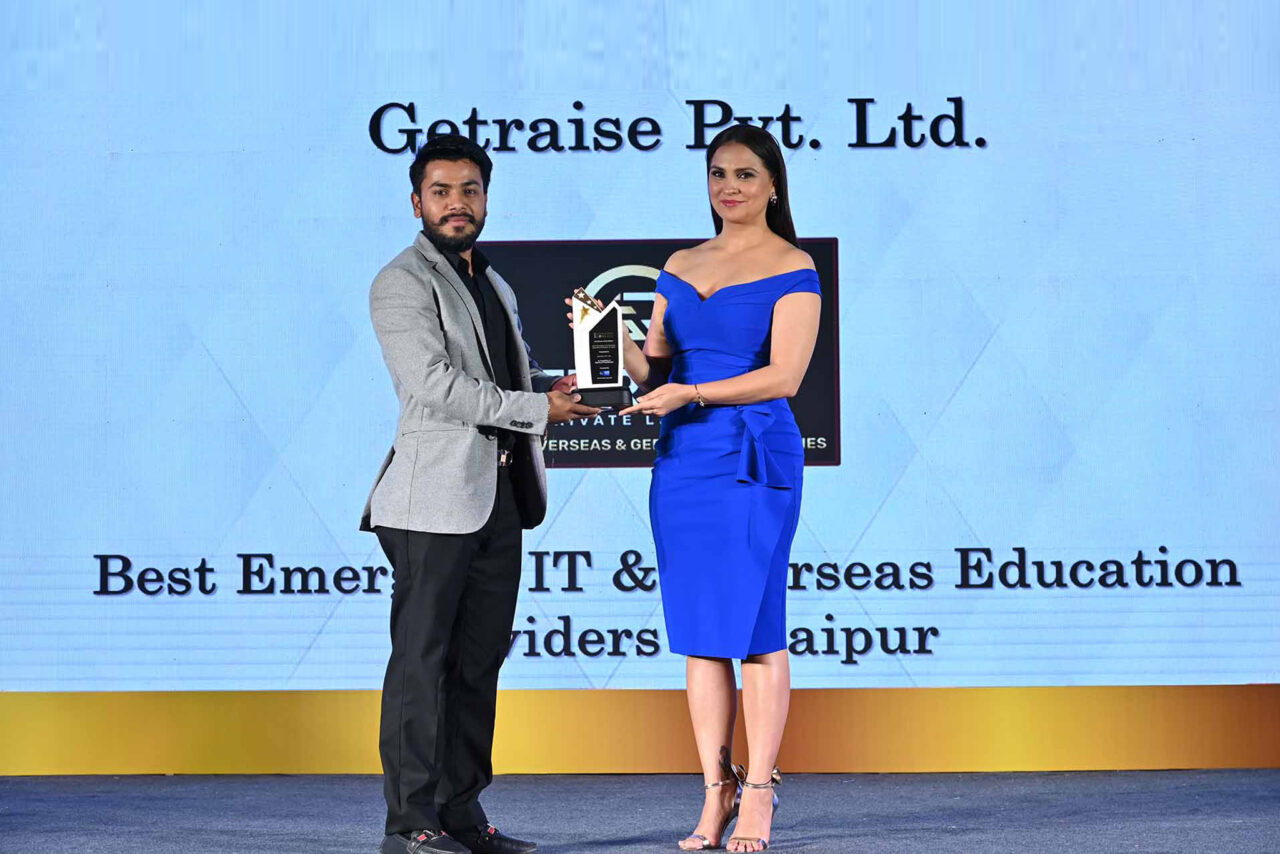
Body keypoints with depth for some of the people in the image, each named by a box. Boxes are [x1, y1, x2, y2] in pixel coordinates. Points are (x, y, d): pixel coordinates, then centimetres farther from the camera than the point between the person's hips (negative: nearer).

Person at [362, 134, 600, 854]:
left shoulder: (496, 286, 22)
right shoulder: (402, 283, -5)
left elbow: (522, 375, 29)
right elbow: (437, 383, -16)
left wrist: (562, 386, 6)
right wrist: (537, 409, -16)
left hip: (500, 497, 8)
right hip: (437, 496, -8)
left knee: (480, 657, 9)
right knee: (422, 658, -5)